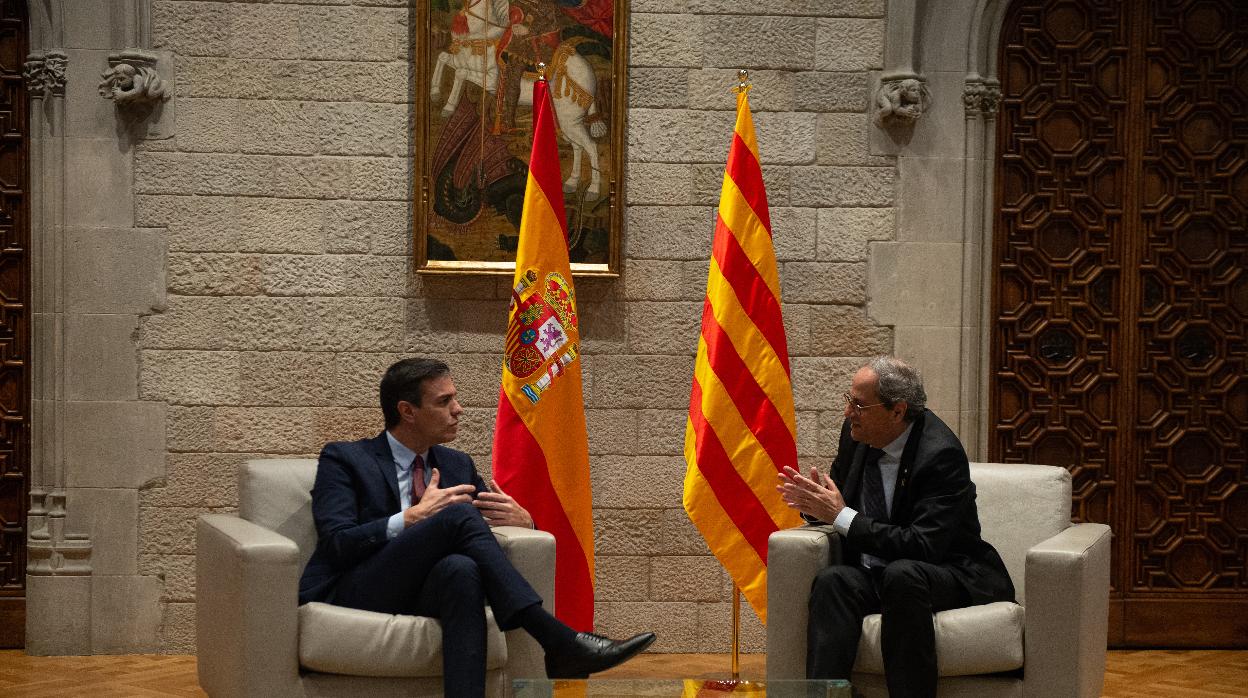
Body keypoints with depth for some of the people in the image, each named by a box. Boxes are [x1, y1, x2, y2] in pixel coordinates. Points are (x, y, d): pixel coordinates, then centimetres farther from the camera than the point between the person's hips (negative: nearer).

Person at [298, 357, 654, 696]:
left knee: (461, 568, -37)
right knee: (459, 516, -28)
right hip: (352, 596, -4)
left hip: (420, 596, 4)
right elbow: (337, 543, -9)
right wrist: (414, 517, -16)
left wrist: (521, 520, -3)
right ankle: (558, 642, -36)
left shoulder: (457, 465, 20)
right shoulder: (343, 459, 4)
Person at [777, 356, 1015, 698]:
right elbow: (841, 497, 18)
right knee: (832, 580, -26)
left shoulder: (941, 454, -20)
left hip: (951, 576, -5)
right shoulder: (856, 434, 1)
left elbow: (924, 547, -26)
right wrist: (813, 502, -7)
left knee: (901, 574, -37)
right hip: (874, 575, 6)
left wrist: (841, 516, -23)